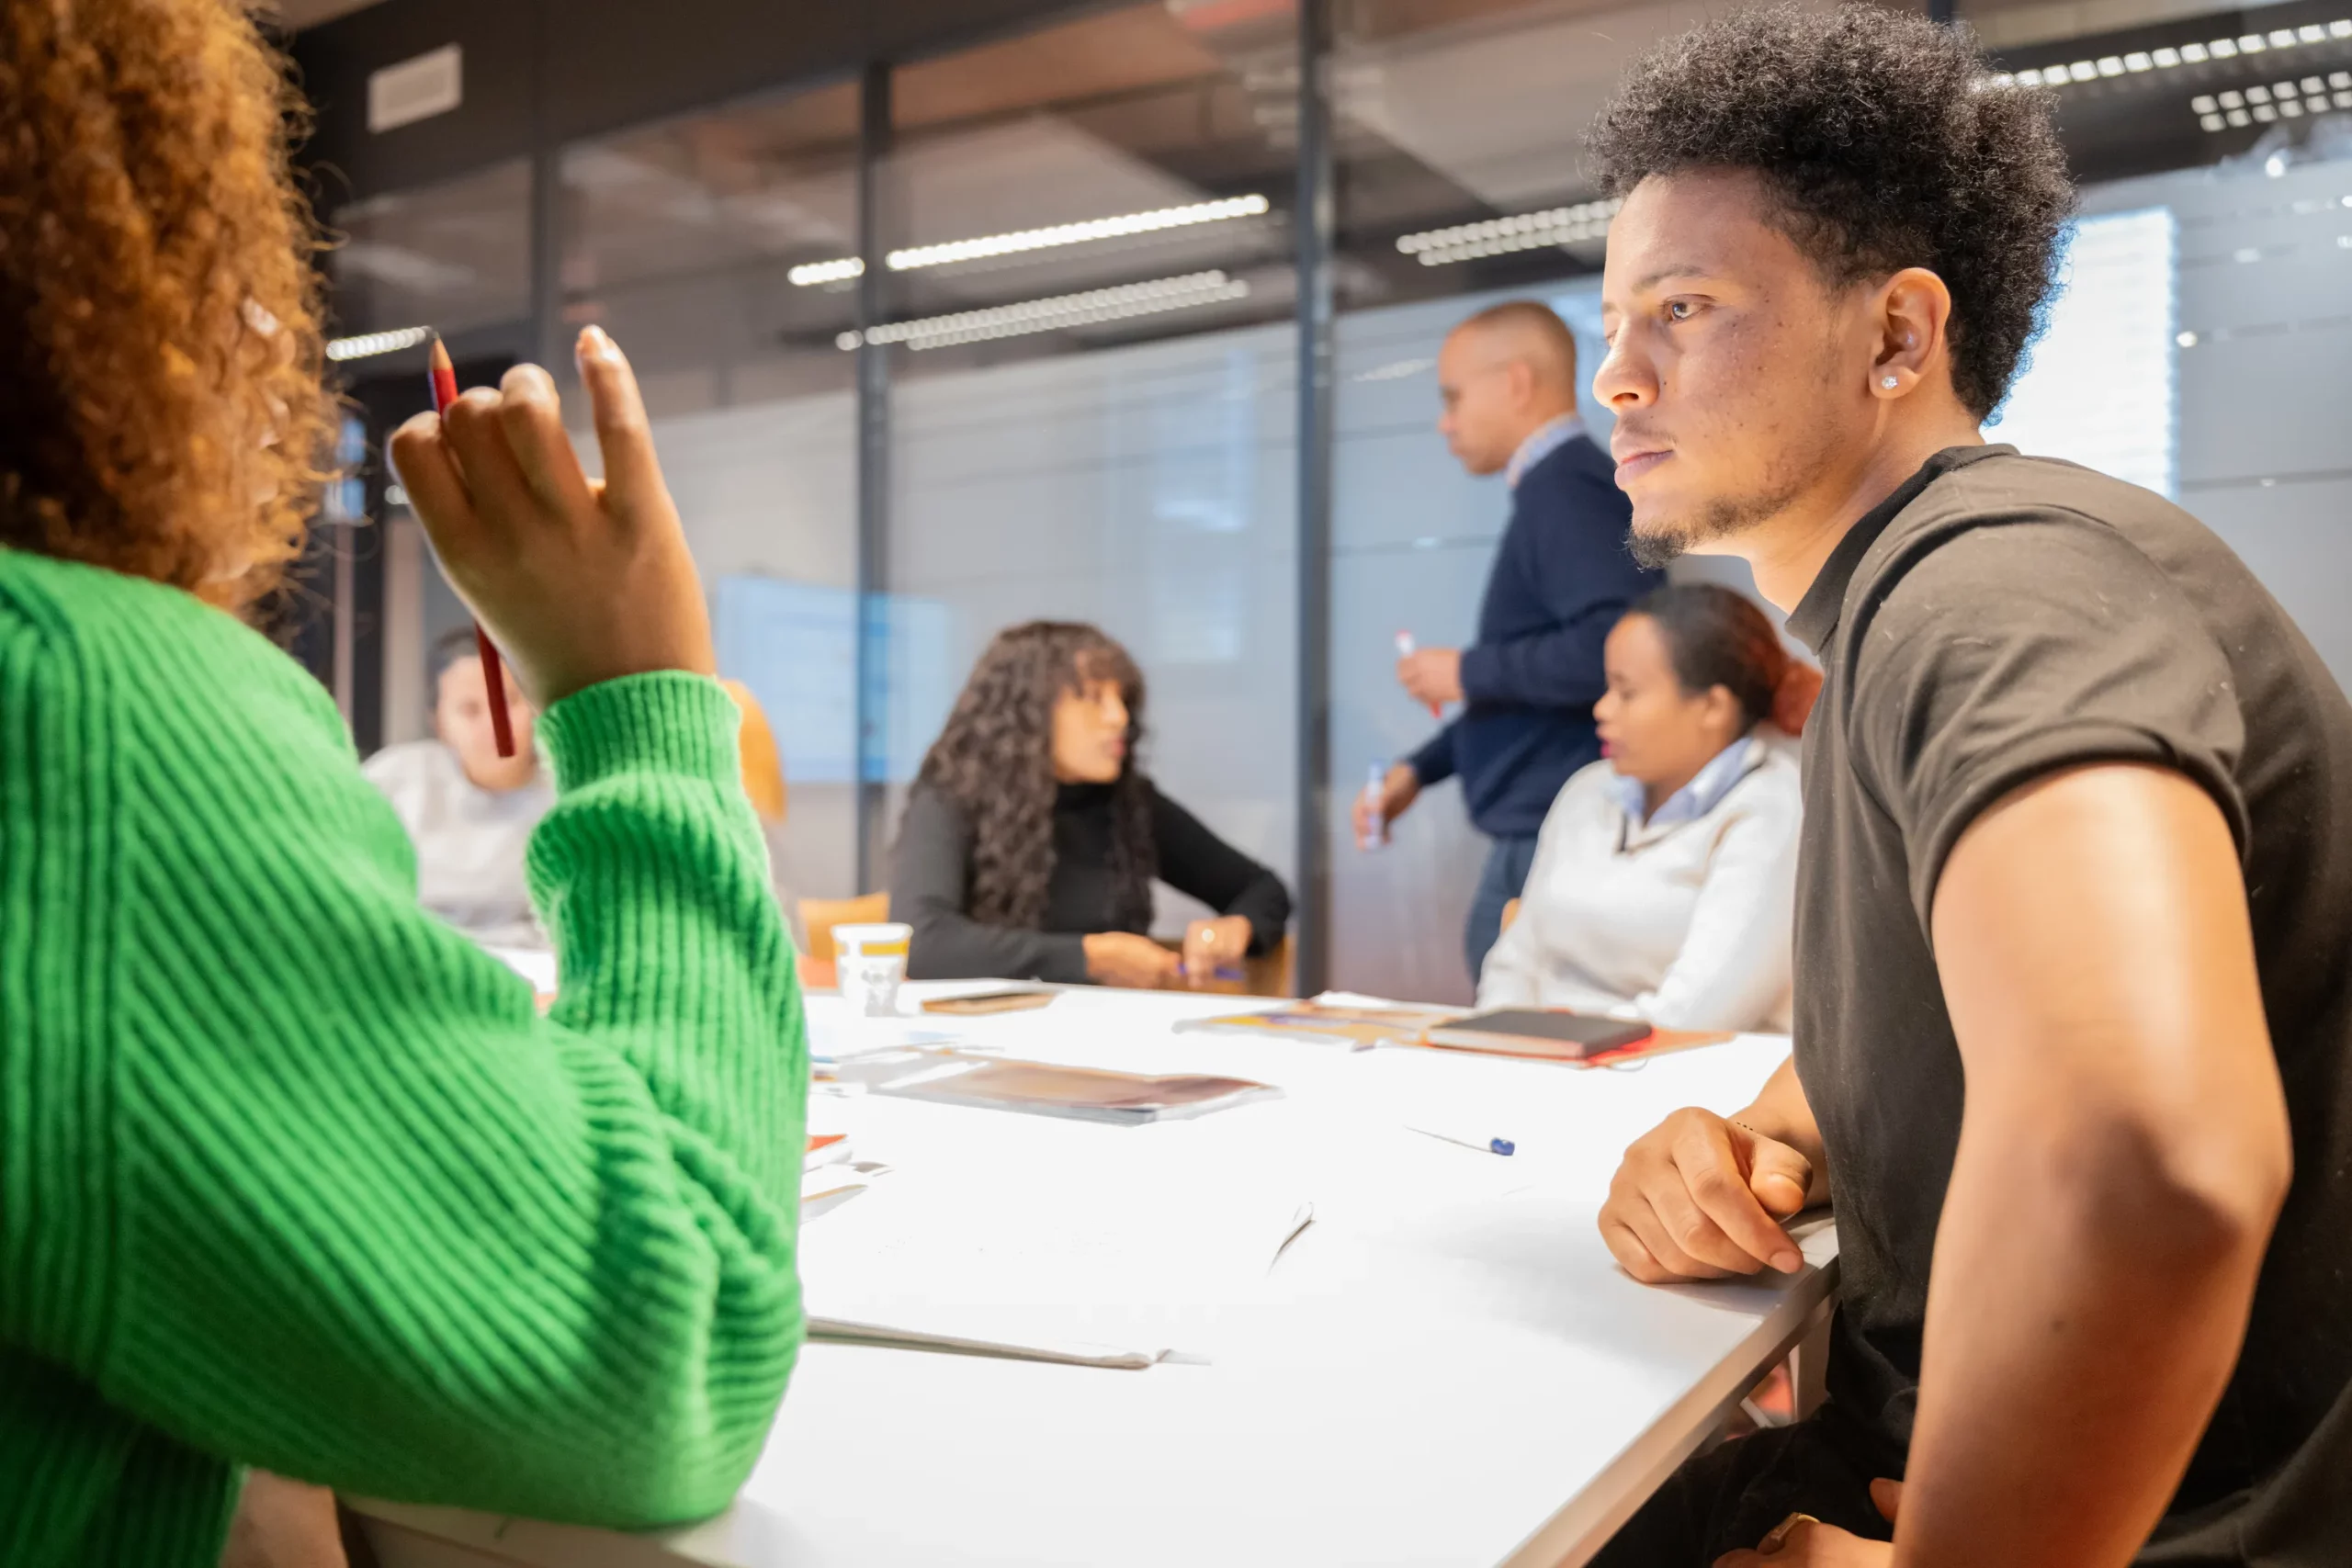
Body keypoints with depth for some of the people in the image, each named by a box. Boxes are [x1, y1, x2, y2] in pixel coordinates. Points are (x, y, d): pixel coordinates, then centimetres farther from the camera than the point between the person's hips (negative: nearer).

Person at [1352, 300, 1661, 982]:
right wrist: (1420, 770, 19)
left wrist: (1468, 671, -15)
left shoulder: (1567, 490, -13)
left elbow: (1609, 650, -28)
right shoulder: (1554, 489, 17)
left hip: (1555, 847, -9)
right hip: (1532, 840, 9)